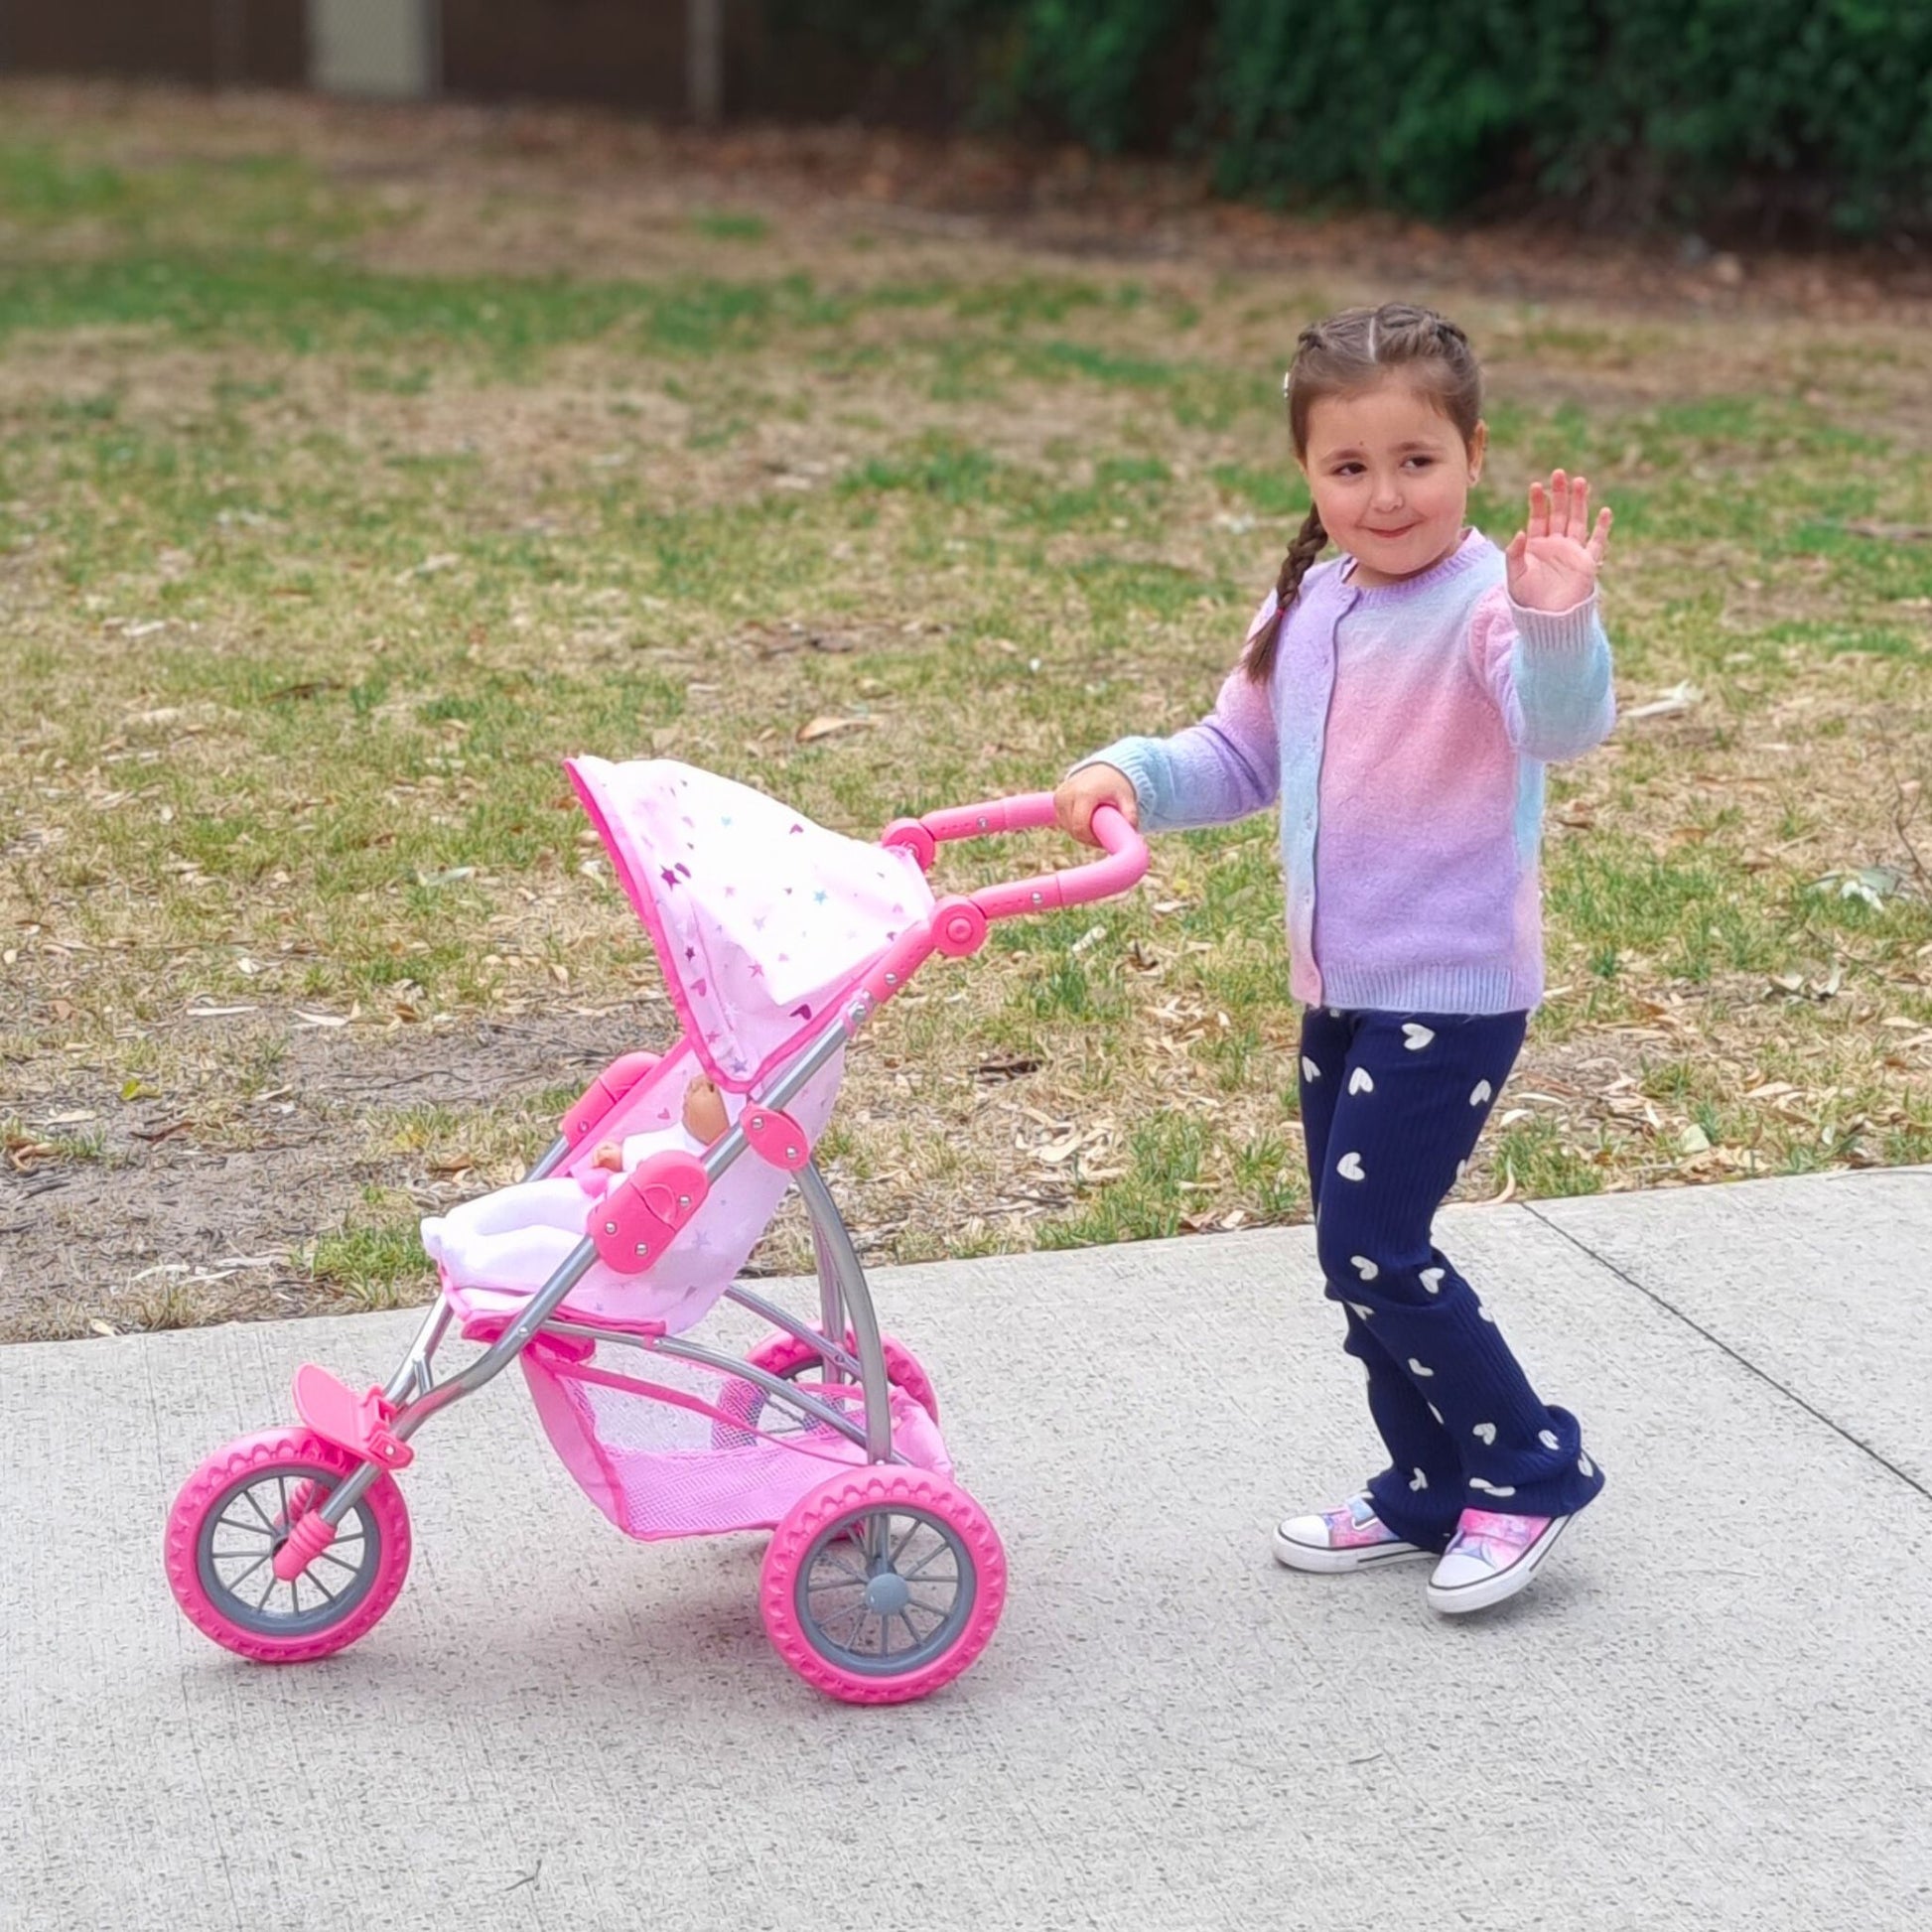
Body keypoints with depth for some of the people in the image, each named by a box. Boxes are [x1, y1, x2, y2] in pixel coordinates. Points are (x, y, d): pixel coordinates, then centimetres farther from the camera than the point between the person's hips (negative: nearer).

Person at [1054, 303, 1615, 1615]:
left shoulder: (1483, 604, -18)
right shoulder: (1310, 607, 7)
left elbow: (1563, 727, -36)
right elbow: (1241, 760, 16)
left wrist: (1559, 623, -54)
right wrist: (1131, 777, -2)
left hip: (1454, 990, -8)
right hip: (1340, 986, 8)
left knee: (1372, 1247, -10)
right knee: (1363, 1250, 15)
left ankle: (1532, 1469, 8)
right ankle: (1431, 1492, 30)